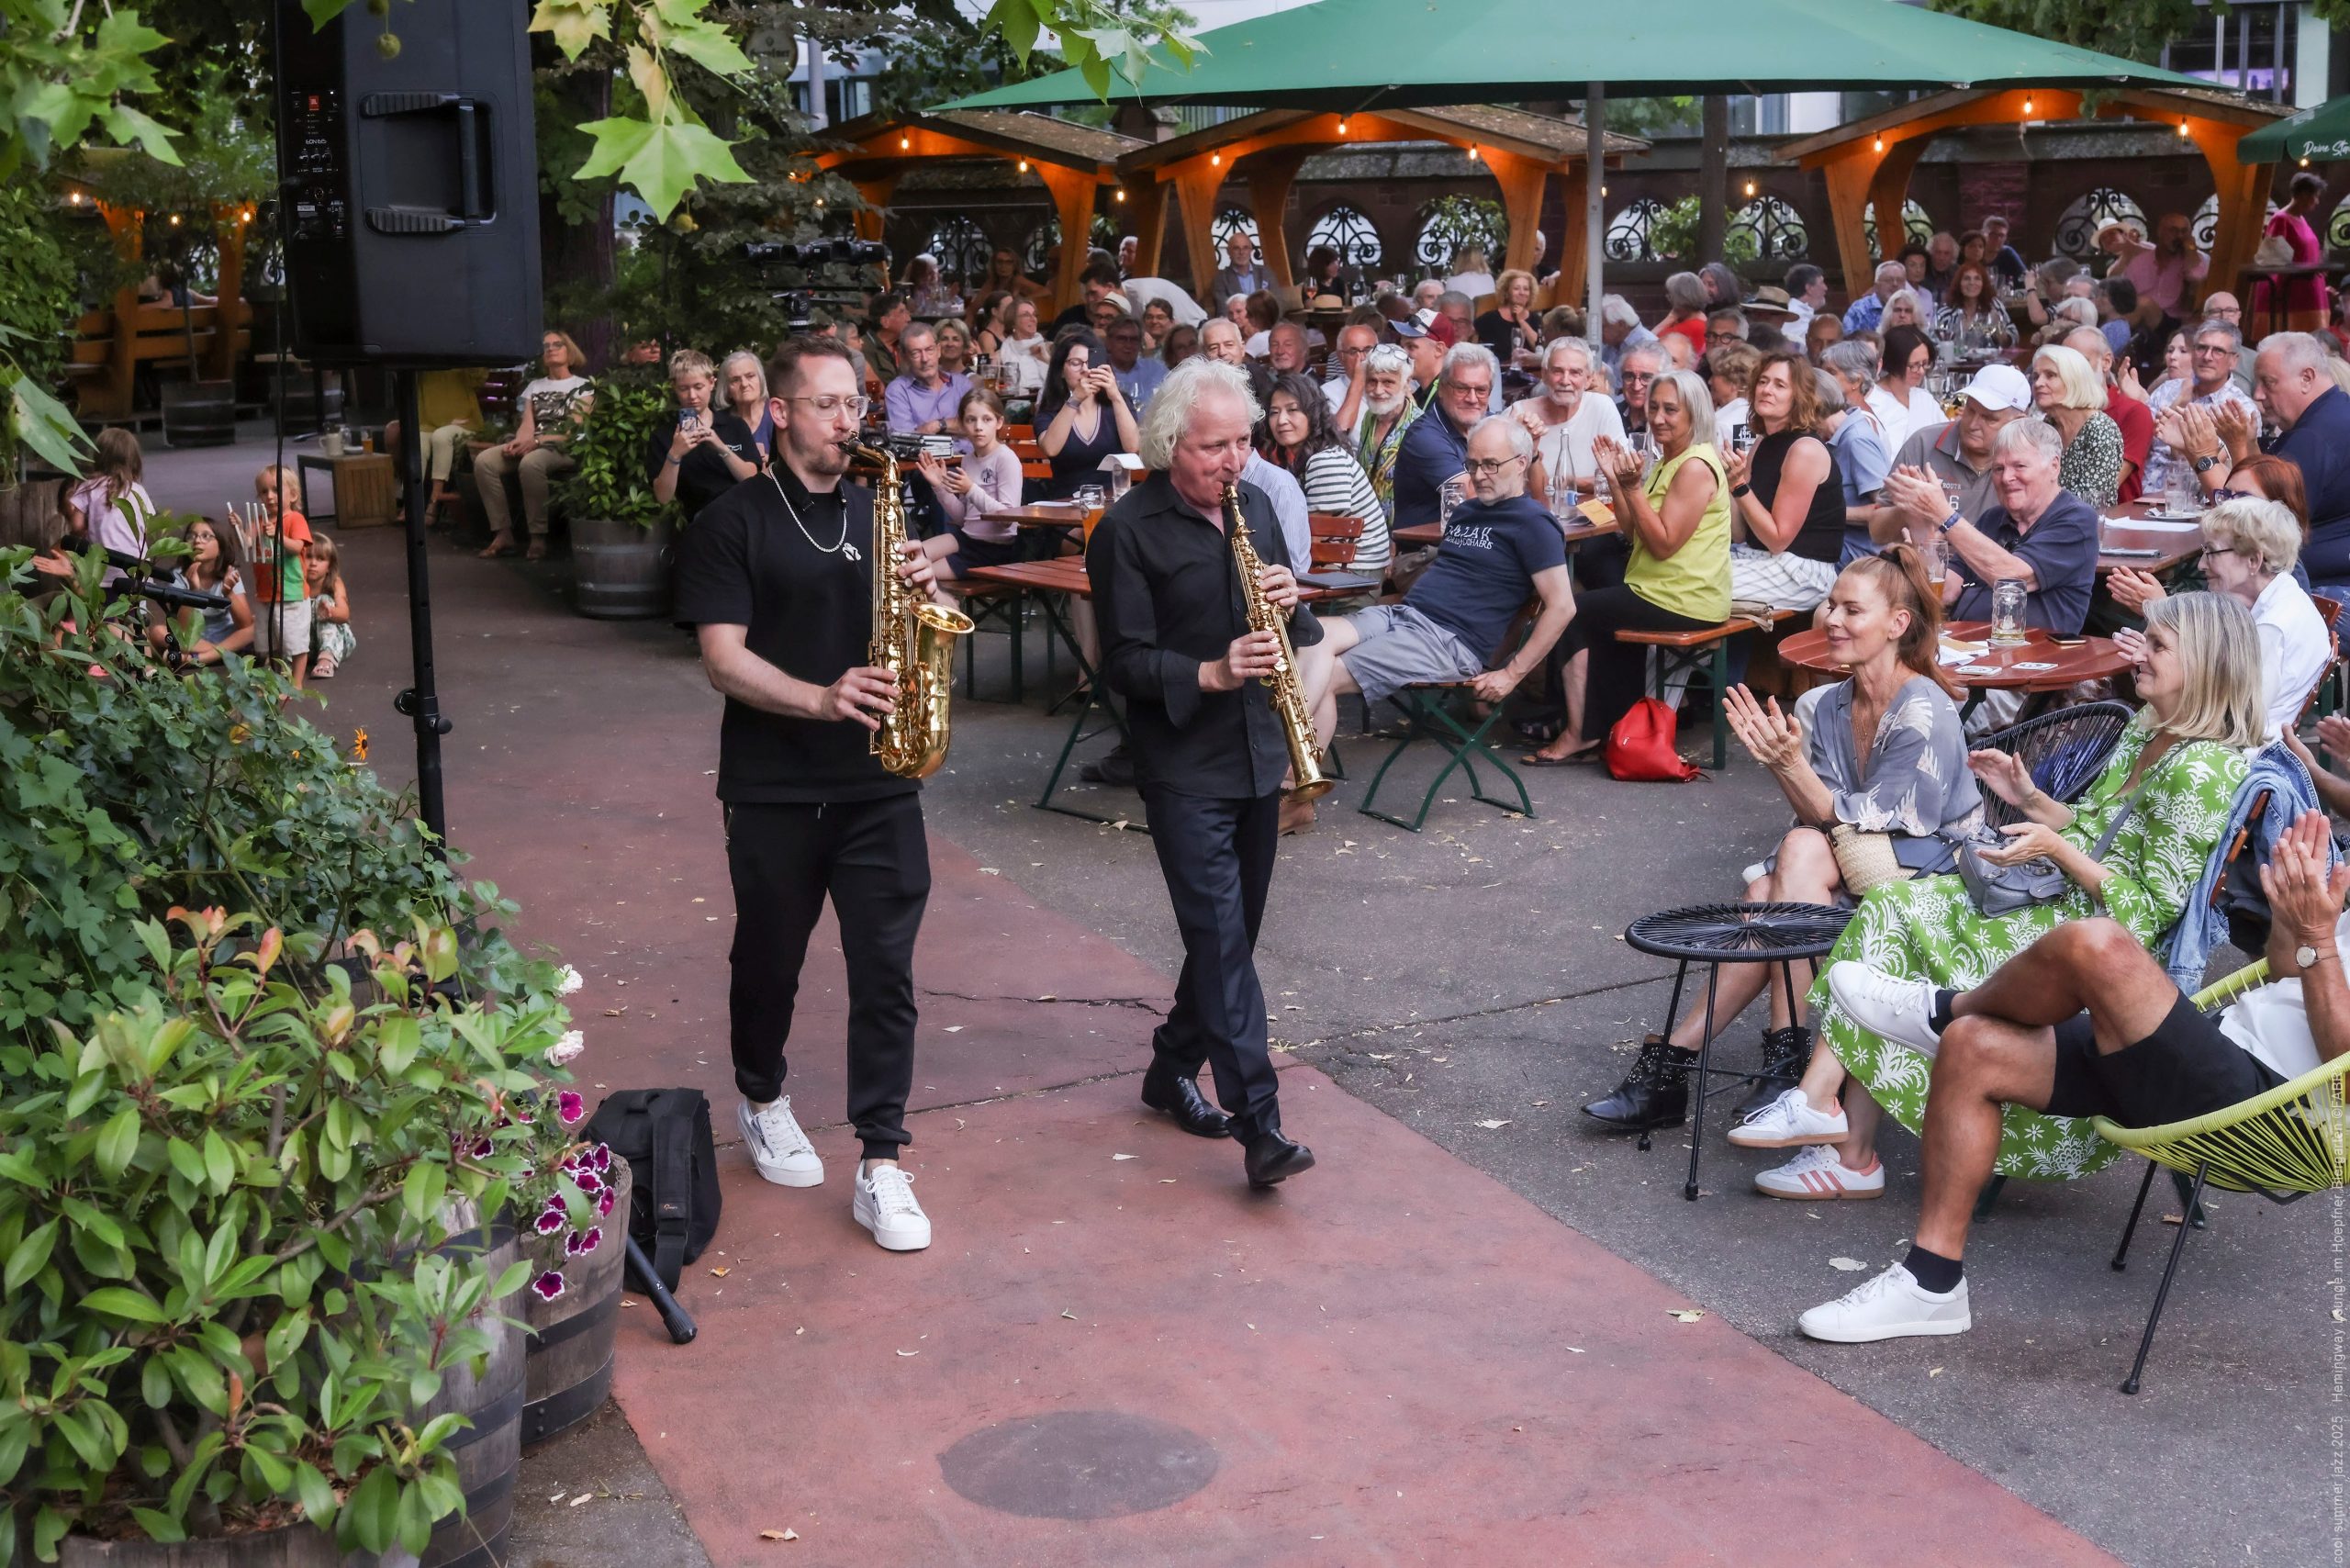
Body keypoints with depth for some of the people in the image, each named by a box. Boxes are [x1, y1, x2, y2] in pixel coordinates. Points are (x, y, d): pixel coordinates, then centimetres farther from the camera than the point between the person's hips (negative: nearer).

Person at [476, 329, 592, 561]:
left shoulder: (583, 386, 9)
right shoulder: (534, 386, 25)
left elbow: (574, 430, -4)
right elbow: (527, 425, 11)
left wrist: (537, 441, -17)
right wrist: (517, 442, -13)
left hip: (565, 449, -5)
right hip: (532, 446, 5)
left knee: (530, 463, -40)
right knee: (484, 461, -23)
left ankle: (539, 537, -34)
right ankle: (503, 534, -26)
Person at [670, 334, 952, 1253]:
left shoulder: (879, 512, 12)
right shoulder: (732, 524, -3)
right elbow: (723, 658, -11)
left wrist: (922, 591, -9)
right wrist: (822, 699, -26)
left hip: (878, 786, 3)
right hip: (773, 790, -3)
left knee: (886, 974, -3)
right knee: (770, 962, 14)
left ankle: (881, 1167, 2)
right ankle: (763, 1103, 39)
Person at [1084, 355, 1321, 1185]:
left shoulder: (1254, 505, 10)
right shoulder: (1128, 530, -10)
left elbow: (1294, 631, 16)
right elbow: (1124, 661, -12)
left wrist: (1291, 601, -7)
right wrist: (1210, 673, -26)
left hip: (1257, 752, 7)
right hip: (1182, 765, -7)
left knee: (1231, 930, 14)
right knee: (1221, 936, -12)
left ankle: (1173, 1070, 31)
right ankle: (1259, 1123, -13)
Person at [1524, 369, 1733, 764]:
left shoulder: (1696, 467, -18)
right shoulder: (1667, 462, 14)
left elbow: (1663, 544, -22)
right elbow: (1635, 530, 10)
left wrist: (1633, 487, -25)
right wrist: (1615, 478, 1)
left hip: (1683, 603, -10)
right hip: (1660, 591, 10)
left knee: (1571, 612, -4)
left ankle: (1582, 732, 5)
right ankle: (1610, 725, 22)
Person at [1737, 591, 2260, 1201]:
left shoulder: (2201, 770, -17)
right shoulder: (2144, 737, 14)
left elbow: (2151, 911, -19)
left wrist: (2055, 849, -21)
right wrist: (2029, 798, 7)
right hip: (2064, 906, 9)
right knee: (1892, 907, -9)